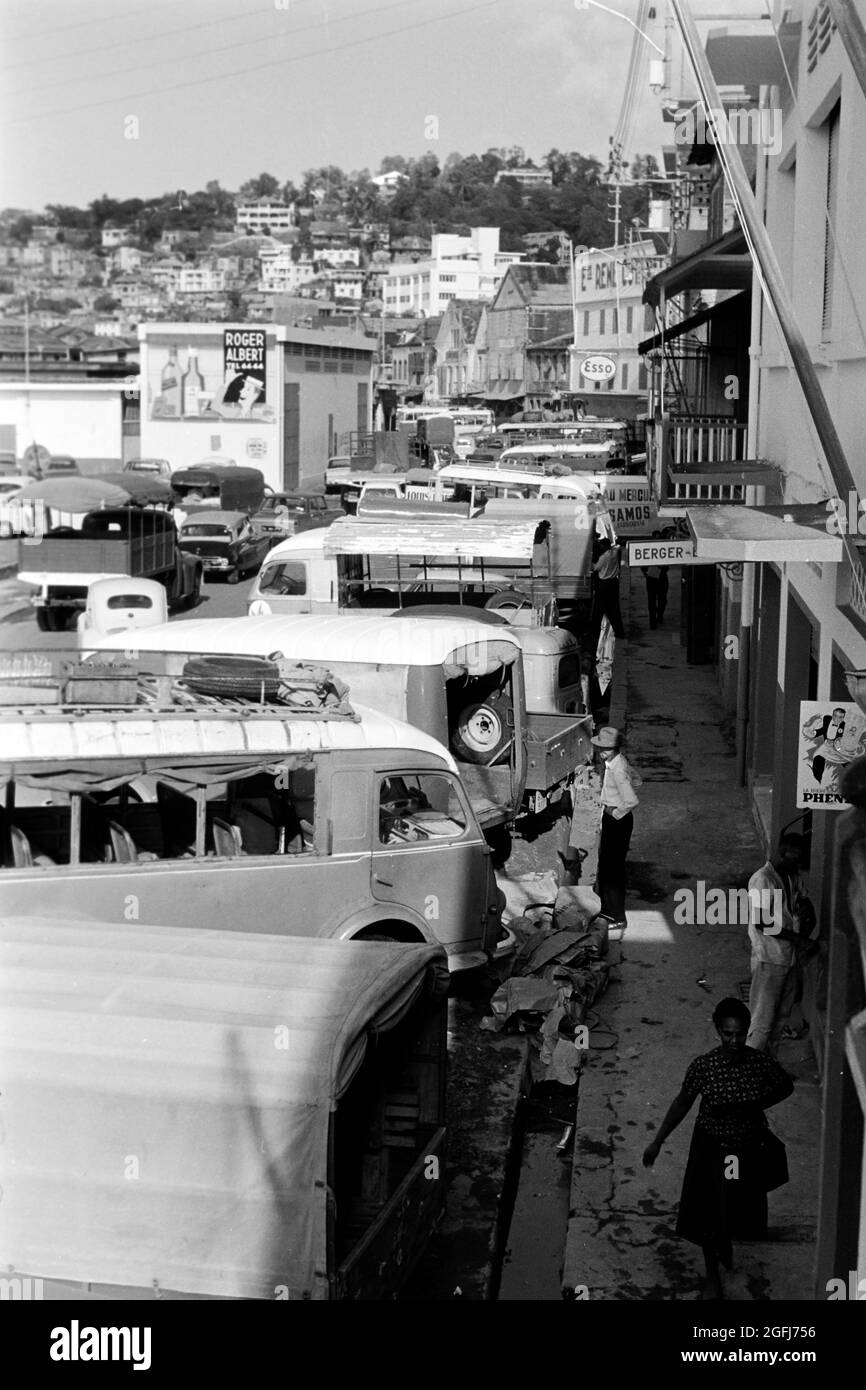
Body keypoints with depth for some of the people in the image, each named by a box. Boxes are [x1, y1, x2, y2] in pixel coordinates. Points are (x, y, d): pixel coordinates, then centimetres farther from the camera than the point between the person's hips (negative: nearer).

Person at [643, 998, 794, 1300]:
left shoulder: (762, 1063, -20)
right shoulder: (702, 1066, -22)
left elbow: (786, 1087, 0)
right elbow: (683, 1102, -7)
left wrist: (753, 1107, -13)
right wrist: (657, 1142, -4)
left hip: (750, 1147, 2)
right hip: (712, 1148, -2)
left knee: (744, 1205, 22)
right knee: (709, 1214, 9)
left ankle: (727, 1241, 57)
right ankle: (713, 1276, 30)